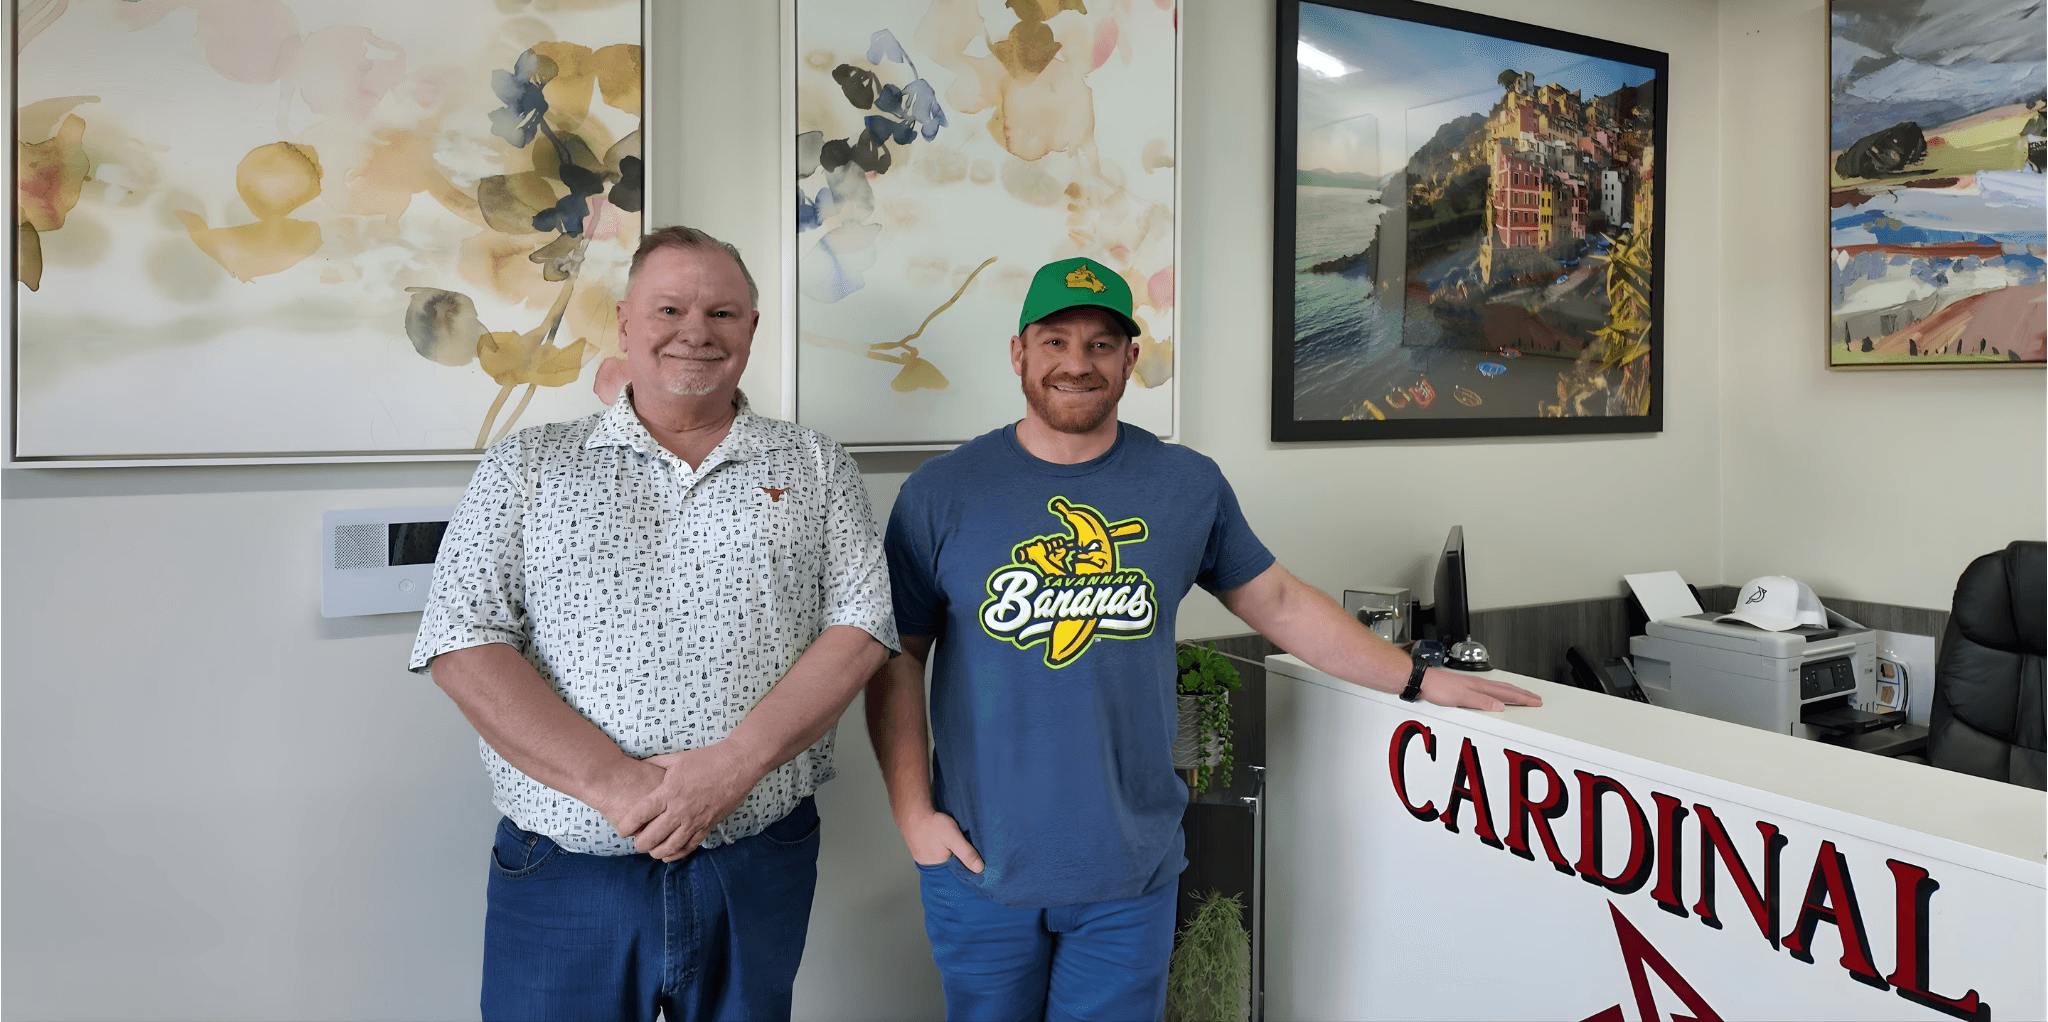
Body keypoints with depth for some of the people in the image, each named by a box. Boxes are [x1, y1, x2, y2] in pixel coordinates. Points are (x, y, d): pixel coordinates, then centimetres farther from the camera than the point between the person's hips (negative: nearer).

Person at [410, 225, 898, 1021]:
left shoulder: (814, 467, 6)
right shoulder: (527, 467, 5)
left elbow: (860, 626, -4)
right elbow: (463, 642, -5)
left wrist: (732, 764, -17)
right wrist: (614, 783, -16)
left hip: (760, 867, 1)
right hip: (564, 876, 0)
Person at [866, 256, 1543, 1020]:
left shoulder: (1189, 486, -1)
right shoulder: (942, 493, -4)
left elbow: (1279, 602, 9)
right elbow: (897, 659, -1)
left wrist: (1422, 681, 10)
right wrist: (912, 811, -6)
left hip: (1129, 872, 0)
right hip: (979, 868, 0)